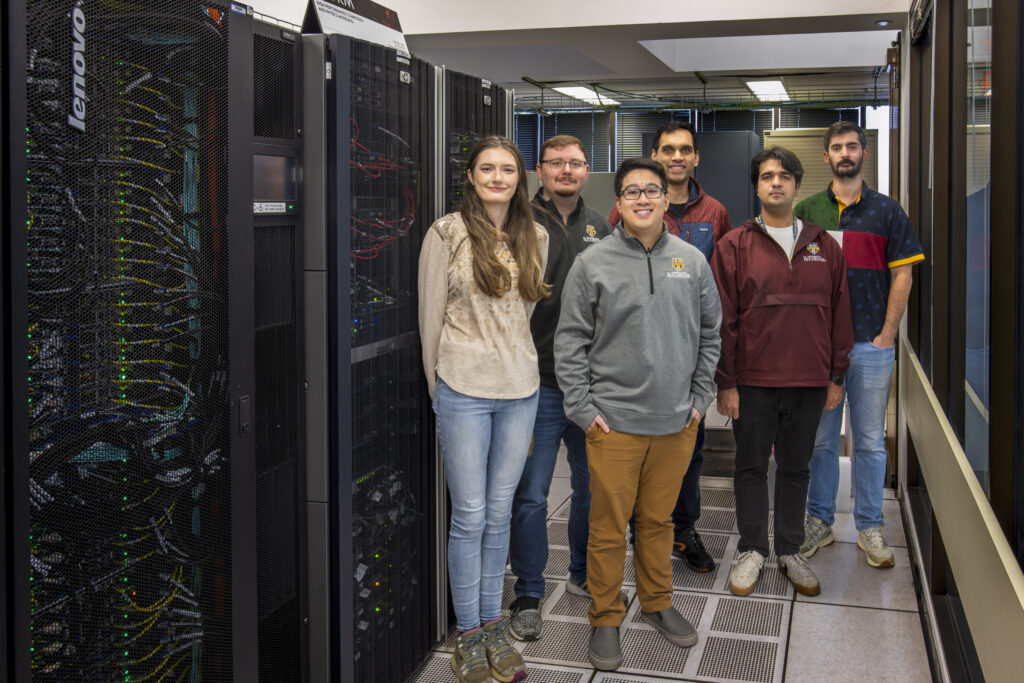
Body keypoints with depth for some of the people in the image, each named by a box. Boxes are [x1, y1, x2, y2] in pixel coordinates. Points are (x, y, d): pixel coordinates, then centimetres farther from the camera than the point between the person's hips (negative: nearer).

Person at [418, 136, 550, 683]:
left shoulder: (534, 238, 8)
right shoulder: (447, 234, -4)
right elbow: (431, 318, -1)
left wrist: (521, 371, 13)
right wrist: (439, 388, 2)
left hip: (519, 391, 4)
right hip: (463, 392, -4)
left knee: (499, 514, 12)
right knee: (469, 516, 2)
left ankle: (492, 624, 25)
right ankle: (468, 636, 15)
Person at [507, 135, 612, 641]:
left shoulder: (599, 228, 12)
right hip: (540, 381, -5)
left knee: (593, 482, 15)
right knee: (531, 494, 0)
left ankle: (584, 574, 33)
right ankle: (528, 596, 12)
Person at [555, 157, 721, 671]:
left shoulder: (692, 261, 5)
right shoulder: (593, 263, -4)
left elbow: (709, 333, 13)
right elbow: (570, 341, -3)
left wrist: (700, 397, 7)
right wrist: (583, 408, -7)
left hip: (676, 421, 3)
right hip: (613, 421, -3)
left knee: (659, 519, 16)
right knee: (608, 526, 4)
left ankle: (658, 603, 34)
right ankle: (606, 618, 19)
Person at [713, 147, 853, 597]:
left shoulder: (824, 247, 8)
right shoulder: (735, 246, 0)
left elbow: (839, 314, 10)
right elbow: (723, 319, -3)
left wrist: (836, 376, 6)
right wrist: (726, 382, -7)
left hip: (810, 382, 2)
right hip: (752, 382, -2)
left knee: (796, 467, 12)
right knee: (752, 466, 8)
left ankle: (790, 551, 25)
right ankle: (752, 550, 22)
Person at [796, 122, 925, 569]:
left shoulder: (887, 211, 5)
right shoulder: (807, 211, 7)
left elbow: (902, 276, 2)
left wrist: (887, 334, -5)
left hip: (872, 345, -1)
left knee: (870, 442, 5)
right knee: (820, 438, 7)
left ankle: (869, 527, 15)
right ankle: (819, 521, 18)